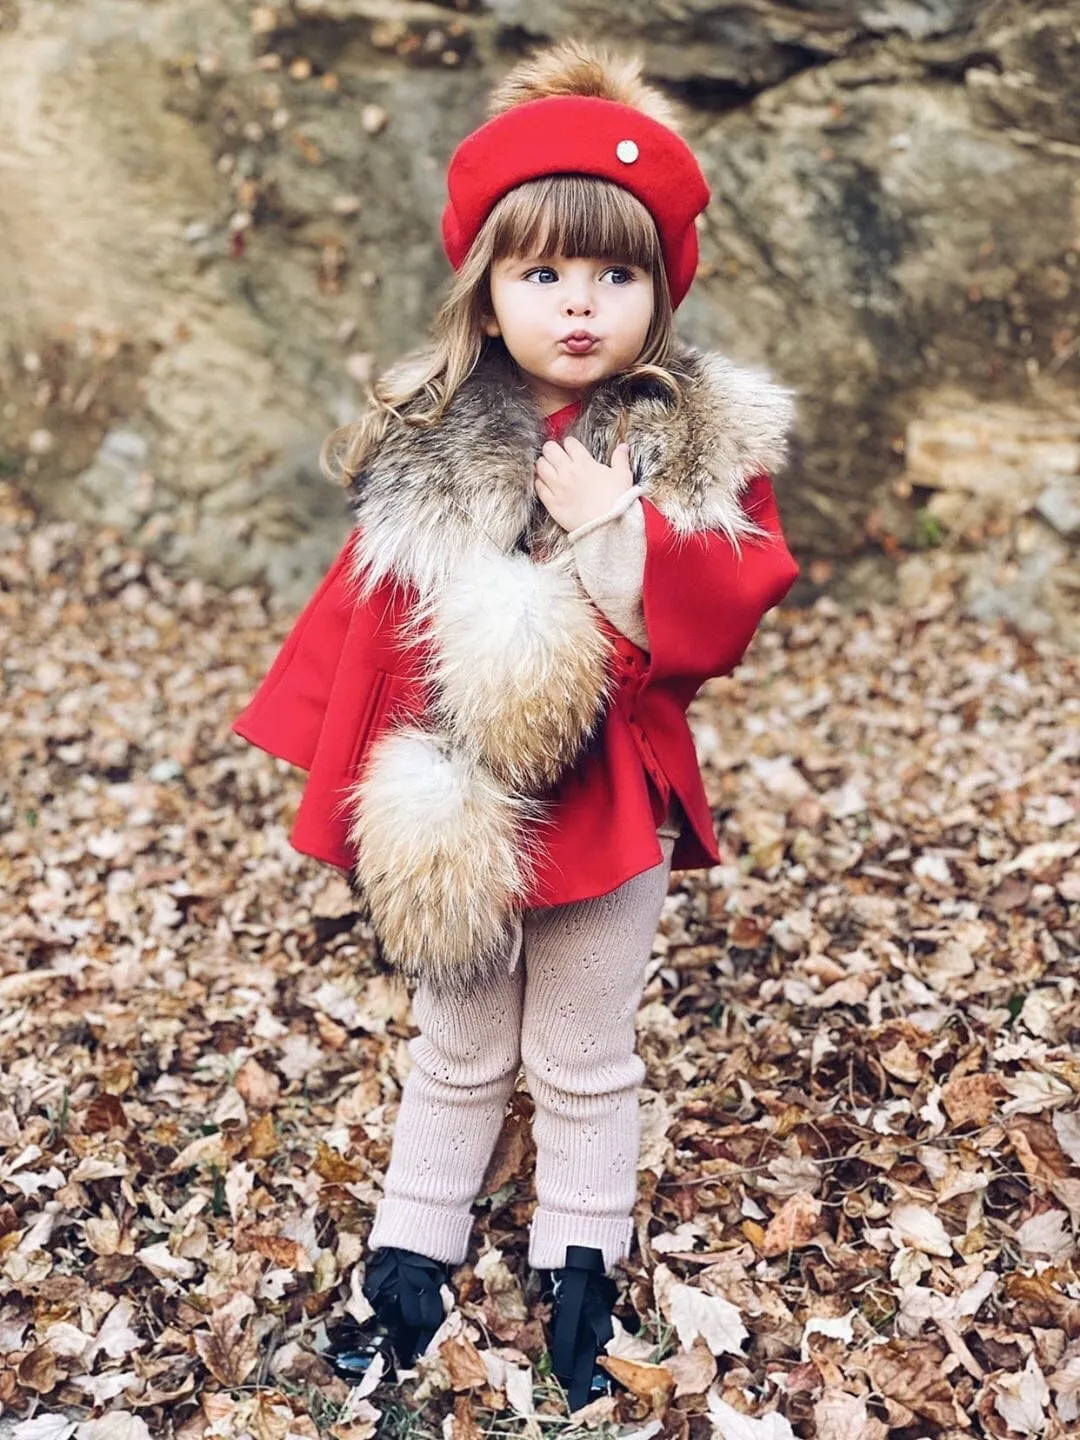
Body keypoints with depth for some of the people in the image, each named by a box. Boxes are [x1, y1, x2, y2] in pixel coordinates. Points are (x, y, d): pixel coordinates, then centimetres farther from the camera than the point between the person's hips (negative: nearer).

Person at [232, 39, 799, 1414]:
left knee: (586, 1065, 17)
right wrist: (362, 806, -6)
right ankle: (411, 1258, 39)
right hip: (451, 817, 1)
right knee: (456, 1056, 20)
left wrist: (619, 526, -26)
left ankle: (578, 1275, 37)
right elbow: (361, 629, -4)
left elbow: (726, 618, -15)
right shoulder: (421, 446, -7)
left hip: (609, 807, 0)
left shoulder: (708, 446, -7)